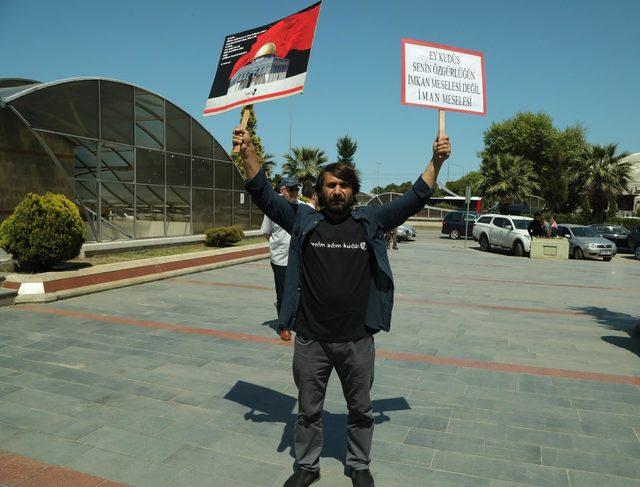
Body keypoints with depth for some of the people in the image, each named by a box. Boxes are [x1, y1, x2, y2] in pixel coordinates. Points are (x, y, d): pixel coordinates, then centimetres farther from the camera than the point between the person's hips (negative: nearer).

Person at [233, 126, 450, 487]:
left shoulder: (371, 222, 0)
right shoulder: (304, 221, -1)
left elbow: (414, 199, -1)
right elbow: (264, 195, -4)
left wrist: (437, 161, -11)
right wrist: (248, 152, -16)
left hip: (357, 340, 0)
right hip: (311, 340, 0)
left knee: (361, 409, 19)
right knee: (309, 409, 18)